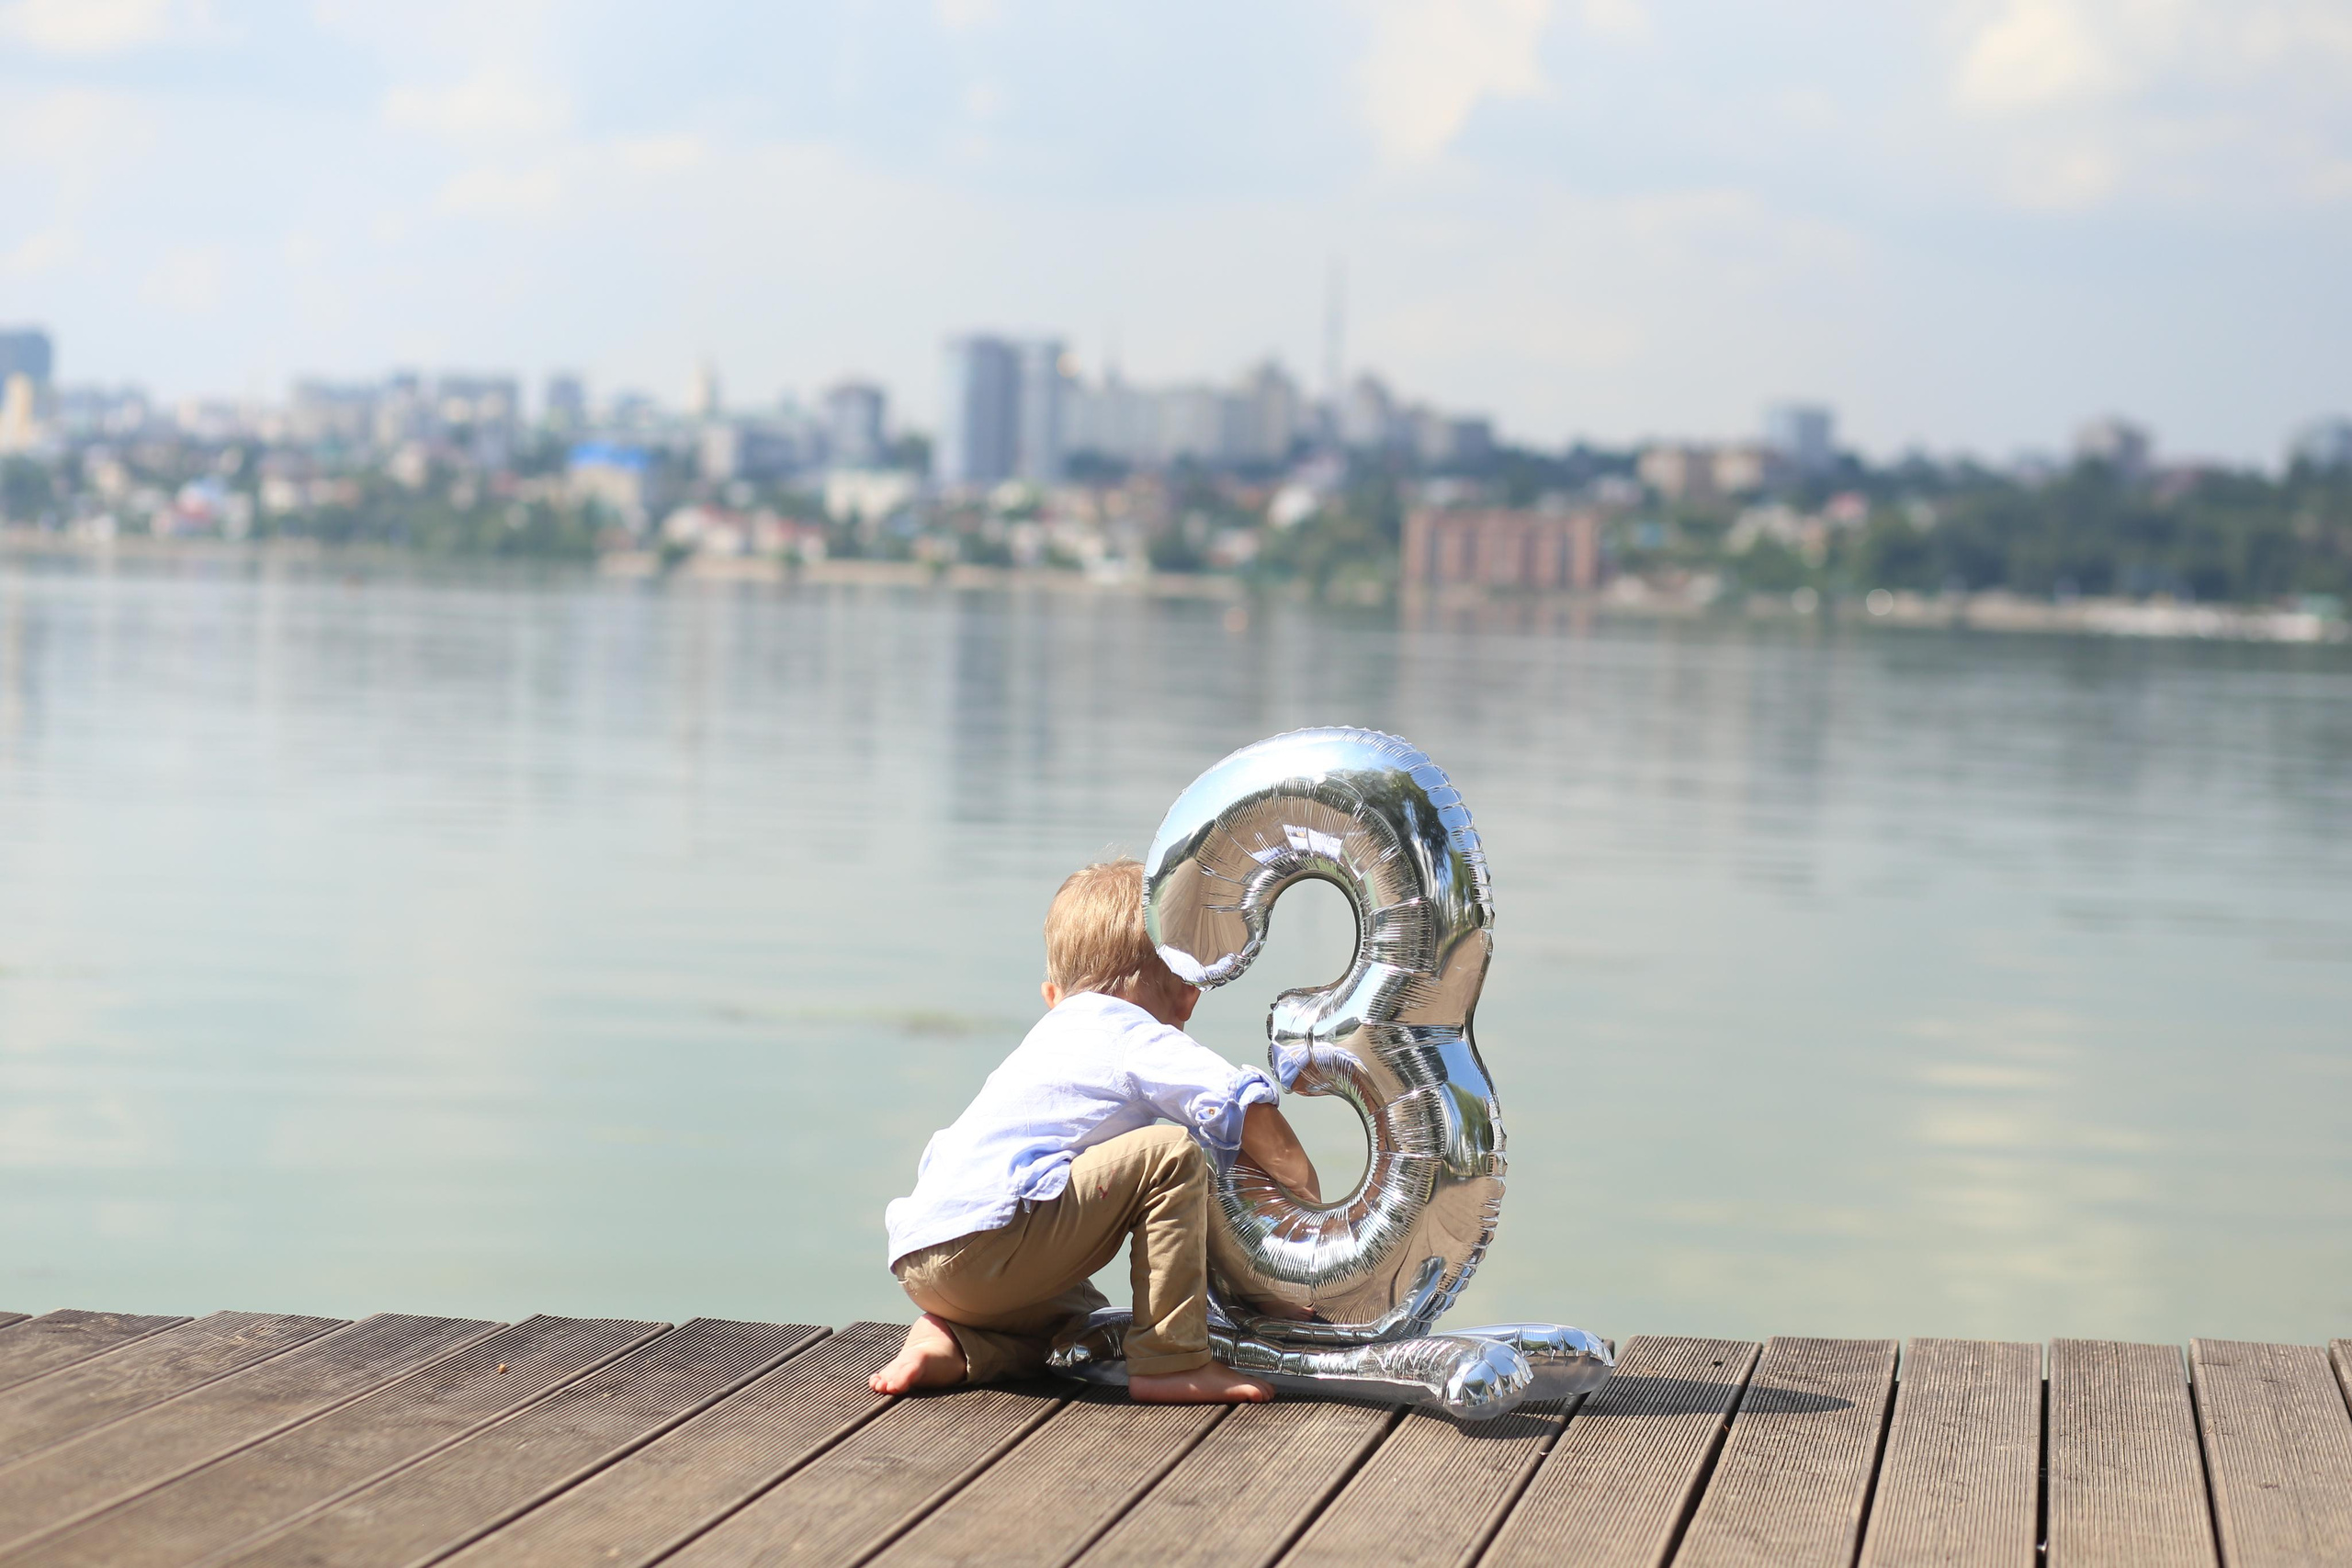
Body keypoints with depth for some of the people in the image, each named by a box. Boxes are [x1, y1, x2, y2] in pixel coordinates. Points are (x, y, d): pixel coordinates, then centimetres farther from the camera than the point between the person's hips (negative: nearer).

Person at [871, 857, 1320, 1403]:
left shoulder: (1044, 1041, 31)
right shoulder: (1140, 1041, 4)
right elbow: (1249, 1113, -8)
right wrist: (1305, 1188, 10)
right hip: (985, 1243, -9)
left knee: (1078, 1313, 35)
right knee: (1172, 1155, -5)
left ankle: (949, 1344, 8)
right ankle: (1170, 1362, -9)